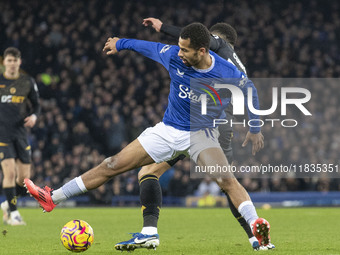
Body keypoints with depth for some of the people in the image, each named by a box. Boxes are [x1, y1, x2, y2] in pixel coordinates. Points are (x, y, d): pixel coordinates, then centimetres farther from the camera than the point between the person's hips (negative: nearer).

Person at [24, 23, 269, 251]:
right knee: (114, 165, 0)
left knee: (227, 180, -30)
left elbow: (249, 89, -2)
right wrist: (121, 43, 20)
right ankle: (54, 198, 6)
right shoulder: (173, 56, -15)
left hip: (201, 132, -3)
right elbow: (149, 47, 5)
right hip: (169, 130, 3)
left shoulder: (227, 73, -22)